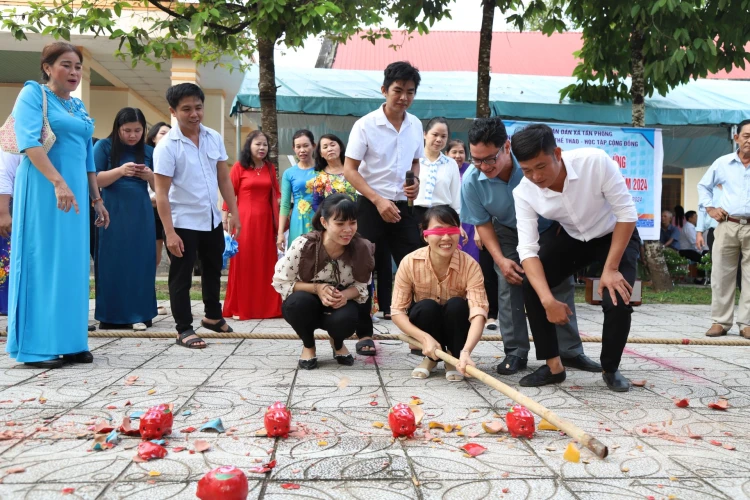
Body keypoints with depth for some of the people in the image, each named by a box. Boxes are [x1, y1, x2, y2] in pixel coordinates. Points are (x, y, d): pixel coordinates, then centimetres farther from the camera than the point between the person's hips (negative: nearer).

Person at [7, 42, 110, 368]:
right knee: (42, 263, -6)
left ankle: (69, 343, 11)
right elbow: (29, 142, -17)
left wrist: (96, 198, 16)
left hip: (75, 191, 7)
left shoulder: (78, 106, 18)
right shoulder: (32, 94, -2)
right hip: (44, 190, -7)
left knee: (72, 265, 5)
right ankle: (36, 347, -1)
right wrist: (58, 182, -28)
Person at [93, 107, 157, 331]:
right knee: (112, 262, -1)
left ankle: (139, 314, 6)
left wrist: (150, 176, -10)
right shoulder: (104, 147, 2)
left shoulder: (149, 151, 9)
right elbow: (94, 180, -5)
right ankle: (111, 316, 6)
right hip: (112, 213, -2)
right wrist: (121, 171, -19)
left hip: (141, 214, 2)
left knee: (139, 262, 0)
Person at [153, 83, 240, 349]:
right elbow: (161, 193, -17)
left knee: (213, 271, 21)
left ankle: (213, 316, 40)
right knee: (181, 277, 5)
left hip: (212, 220, 6)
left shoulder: (214, 138, 1)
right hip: (183, 223, -6)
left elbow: (224, 178, 8)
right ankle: (184, 329, 16)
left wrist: (234, 213, 5)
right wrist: (169, 232, -21)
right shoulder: (167, 146, -15)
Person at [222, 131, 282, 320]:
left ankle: (266, 306, 16)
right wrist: (225, 220, -8)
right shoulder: (239, 167, -2)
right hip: (244, 220, -4)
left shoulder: (270, 168, 12)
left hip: (265, 221, 4)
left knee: (266, 263, 7)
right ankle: (240, 308, 8)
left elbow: (276, 194, 15)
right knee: (243, 262, 0)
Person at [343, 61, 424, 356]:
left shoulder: (415, 125, 5)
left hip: (402, 206, 5)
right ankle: (364, 334, 11)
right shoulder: (365, 125, -10)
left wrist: (416, 181, -3)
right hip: (371, 206, -4)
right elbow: (350, 170, -10)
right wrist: (379, 200, -18)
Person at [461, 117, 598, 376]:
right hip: (508, 234, 1)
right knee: (509, 285, -10)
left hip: (550, 230, -1)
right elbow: (482, 223, -11)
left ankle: (570, 350, 10)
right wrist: (500, 259, -21)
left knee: (561, 284, -1)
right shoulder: (471, 181, -28)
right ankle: (515, 352, 0)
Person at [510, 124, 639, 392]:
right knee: (530, 286, -14)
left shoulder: (595, 161, -34)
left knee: (618, 300, -22)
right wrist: (548, 300, -38)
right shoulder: (523, 193, -24)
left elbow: (627, 213, -26)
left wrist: (610, 269, -27)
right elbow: (528, 249, -26)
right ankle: (553, 366, 1)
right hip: (571, 238, 3)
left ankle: (610, 369, 6)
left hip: (616, 236, -3)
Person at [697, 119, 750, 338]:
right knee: (721, 275, 2)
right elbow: (703, 185, 22)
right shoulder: (722, 163, 9)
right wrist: (710, 208, 9)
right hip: (727, 226, 1)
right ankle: (720, 321, 11)